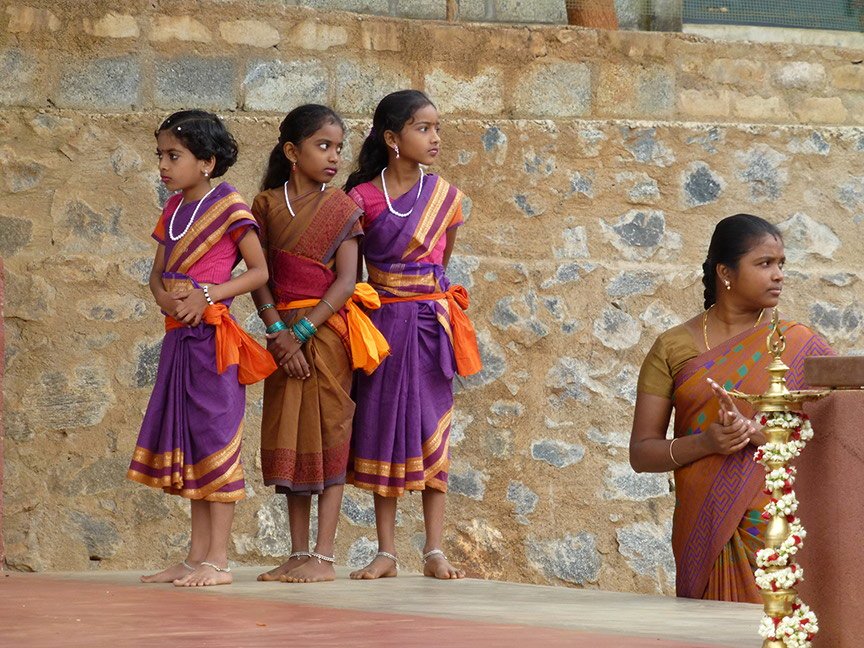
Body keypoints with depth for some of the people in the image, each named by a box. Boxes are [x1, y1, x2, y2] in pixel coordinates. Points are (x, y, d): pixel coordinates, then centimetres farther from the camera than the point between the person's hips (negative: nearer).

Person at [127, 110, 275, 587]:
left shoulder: (228, 207, -8)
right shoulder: (174, 210, 14)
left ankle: (217, 560, -4)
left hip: (212, 336, -8)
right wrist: (164, 297, -6)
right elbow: (157, 273, 16)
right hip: (178, 334, 8)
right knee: (185, 439, 10)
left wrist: (207, 295, -18)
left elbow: (259, 271, -10)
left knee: (214, 439, -6)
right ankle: (197, 556, 15)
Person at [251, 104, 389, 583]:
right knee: (289, 440, 6)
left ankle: (324, 556, -3)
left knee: (328, 438, -3)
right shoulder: (268, 203, 4)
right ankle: (298, 554, 12)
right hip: (284, 333, 3)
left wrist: (303, 330, -16)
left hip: (327, 329, -3)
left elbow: (346, 282, -8)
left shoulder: (341, 208, -1)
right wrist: (278, 330, -12)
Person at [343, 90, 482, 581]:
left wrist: (426, 297, 11)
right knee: (383, 429, 3)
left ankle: (435, 552, 5)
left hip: (430, 324, 1)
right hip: (383, 325, -1)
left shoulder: (446, 196, 2)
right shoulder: (363, 198, -4)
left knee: (432, 431, 2)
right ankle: (386, 552, 8)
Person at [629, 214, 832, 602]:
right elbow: (641, 454, 4)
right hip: (703, 532, 1)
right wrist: (704, 443, -13)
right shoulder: (673, 348, 7)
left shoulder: (798, 346, 4)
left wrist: (753, 432, -19)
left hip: (776, 527, -1)